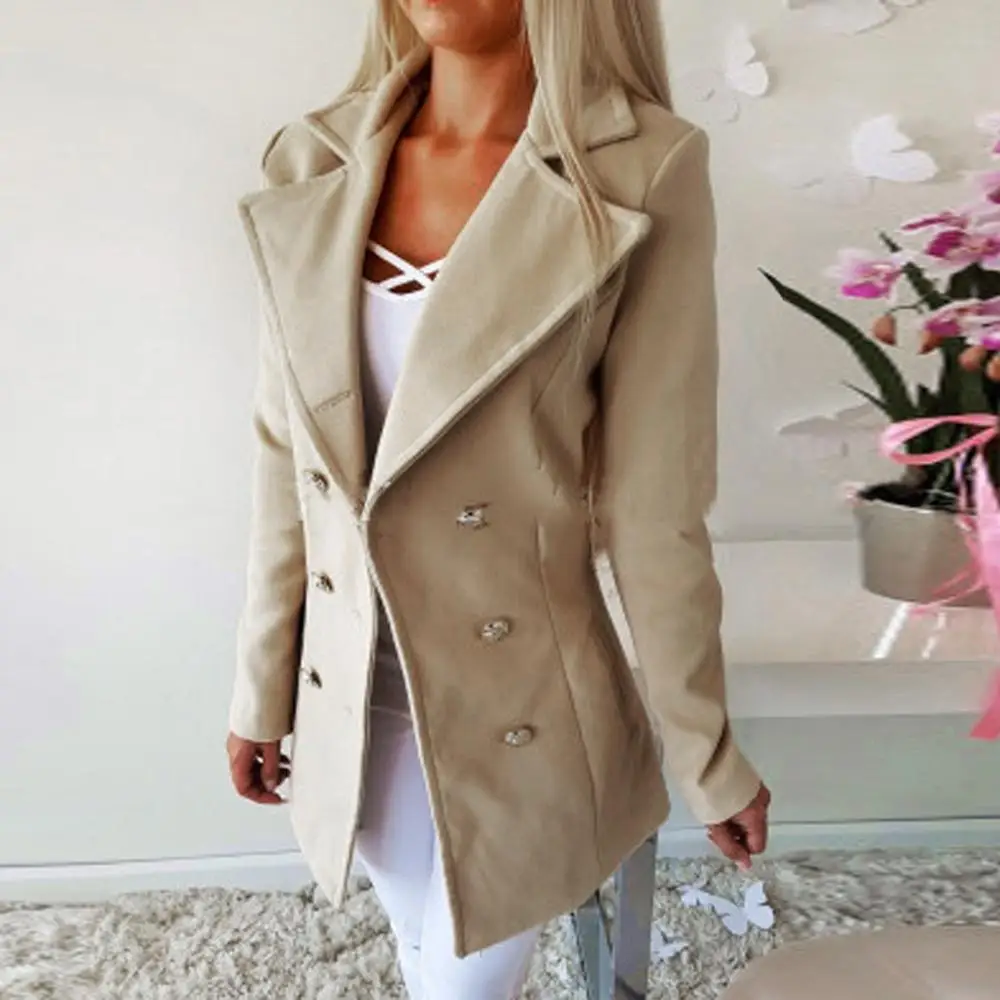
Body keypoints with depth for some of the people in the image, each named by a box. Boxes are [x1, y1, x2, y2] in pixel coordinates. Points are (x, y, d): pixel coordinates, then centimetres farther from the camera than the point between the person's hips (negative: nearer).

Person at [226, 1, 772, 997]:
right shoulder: (312, 165, -4)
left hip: (518, 717, -4)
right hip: (356, 705, 4)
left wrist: (707, 757, -4)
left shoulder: (642, 176, -16)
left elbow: (653, 506, -12)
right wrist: (262, 690, 8)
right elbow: (289, 462, 1)